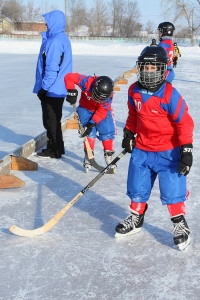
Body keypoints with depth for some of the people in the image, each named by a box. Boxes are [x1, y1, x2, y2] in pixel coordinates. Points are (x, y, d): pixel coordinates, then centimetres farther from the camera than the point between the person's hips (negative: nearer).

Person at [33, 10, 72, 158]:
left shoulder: (55, 41, -20)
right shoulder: (62, 38, 12)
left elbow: (52, 68, -24)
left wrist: (44, 87, -17)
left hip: (52, 89, -10)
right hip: (58, 88, 10)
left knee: (51, 120, 1)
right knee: (53, 119, 18)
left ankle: (54, 150, 10)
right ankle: (55, 148, 27)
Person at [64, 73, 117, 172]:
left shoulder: (108, 95, -31)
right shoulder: (87, 82, -36)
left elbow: (102, 111, -26)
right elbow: (69, 77, -33)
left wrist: (92, 123, -34)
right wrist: (72, 91, -43)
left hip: (103, 111, 1)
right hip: (86, 108, -1)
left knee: (107, 132, -6)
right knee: (90, 132, -12)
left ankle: (109, 156, 8)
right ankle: (88, 156, 0)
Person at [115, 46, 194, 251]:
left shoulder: (170, 94, -19)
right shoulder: (134, 91, -2)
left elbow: (184, 122, -16)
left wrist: (186, 150, -19)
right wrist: (128, 134, 10)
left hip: (168, 152, -5)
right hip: (142, 149, 5)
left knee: (172, 190, -2)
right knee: (137, 187, 13)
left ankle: (180, 223, 18)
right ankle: (136, 217, 34)